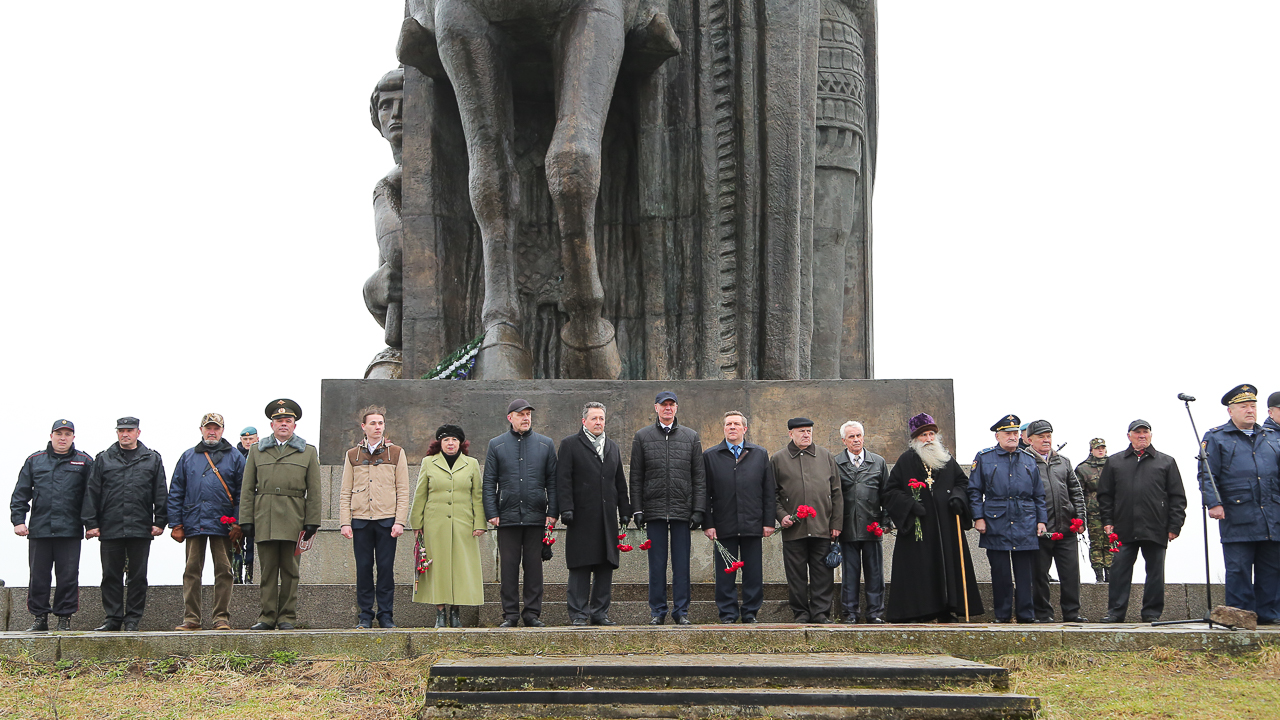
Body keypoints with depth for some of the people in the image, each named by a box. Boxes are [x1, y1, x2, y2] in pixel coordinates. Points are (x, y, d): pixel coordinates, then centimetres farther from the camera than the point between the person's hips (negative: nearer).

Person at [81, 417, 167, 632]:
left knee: (138, 576, 2)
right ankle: (113, 618, 12)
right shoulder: (103, 459, 10)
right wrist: (90, 523, 0)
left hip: (141, 529, -1)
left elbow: (161, 493, 8)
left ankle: (133, 619, 9)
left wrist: (160, 522, 1)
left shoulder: (153, 459, 9)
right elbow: (92, 492, 7)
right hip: (110, 529, 1)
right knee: (111, 576, 4)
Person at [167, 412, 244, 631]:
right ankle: (191, 618, 6)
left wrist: (238, 525, -2)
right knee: (192, 571, 1)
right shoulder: (188, 457, 13)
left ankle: (222, 617, 5)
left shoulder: (234, 457, 8)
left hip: (222, 525, -1)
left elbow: (242, 493, 6)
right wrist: (176, 523, 4)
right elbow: (176, 493, 13)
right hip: (193, 523, 2)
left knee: (223, 571, -1)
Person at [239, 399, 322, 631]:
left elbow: (314, 491, 7)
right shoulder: (257, 451, 13)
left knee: (289, 570, 1)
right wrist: (246, 520, 2)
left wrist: (312, 522, -1)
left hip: (293, 520, -1)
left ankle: (287, 617, 6)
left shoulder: (308, 452, 11)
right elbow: (247, 489, 10)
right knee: (267, 569, 2)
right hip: (264, 520, 1)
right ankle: (268, 616, 7)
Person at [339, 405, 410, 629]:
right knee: (363, 568, 2)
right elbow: (345, 493, 9)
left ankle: (386, 616, 7)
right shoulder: (352, 455, 10)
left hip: (387, 520, -1)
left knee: (386, 568, 0)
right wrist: (345, 522, 0)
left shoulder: (396, 453, 7)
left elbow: (403, 491, 3)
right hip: (360, 521, 1)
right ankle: (365, 616, 10)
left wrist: (399, 521, -6)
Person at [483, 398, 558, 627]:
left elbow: (552, 481, 8)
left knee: (534, 565, 3)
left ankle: (532, 613, 9)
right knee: (509, 566, 1)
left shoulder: (545, 444, 9)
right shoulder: (496, 445, 8)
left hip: (536, 516, 0)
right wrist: (491, 513, -3)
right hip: (507, 516, 0)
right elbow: (489, 482, 6)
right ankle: (510, 614, 8)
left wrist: (553, 512, 0)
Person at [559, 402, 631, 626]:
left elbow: (620, 482, 20)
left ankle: (600, 613, 11)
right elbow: (563, 480, -4)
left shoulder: (613, 447, 20)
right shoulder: (570, 444, 3)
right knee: (580, 567, -4)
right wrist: (566, 508, -13)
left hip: (608, 517, 5)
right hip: (582, 516, -5)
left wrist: (624, 510, 13)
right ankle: (578, 614, 1)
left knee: (606, 566, 4)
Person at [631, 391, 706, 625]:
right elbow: (636, 477, 6)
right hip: (654, 509, 0)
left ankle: (681, 611, 10)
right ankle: (657, 611, 10)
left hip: (682, 509, 0)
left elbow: (699, 477, 7)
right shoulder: (642, 436, 8)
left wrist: (698, 510, -1)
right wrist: (637, 510, -1)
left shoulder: (691, 437, 9)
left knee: (681, 563, 2)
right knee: (657, 563, 3)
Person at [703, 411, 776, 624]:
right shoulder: (710, 456, 6)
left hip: (753, 526, 1)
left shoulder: (760, 454, 9)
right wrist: (708, 524, -4)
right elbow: (705, 494, 3)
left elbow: (769, 491, 8)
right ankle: (728, 613, 11)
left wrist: (769, 522, 1)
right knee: (725, 574, 2)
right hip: (724, 526, -1)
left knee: (753, 573, 3)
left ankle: (750, 613, 13)